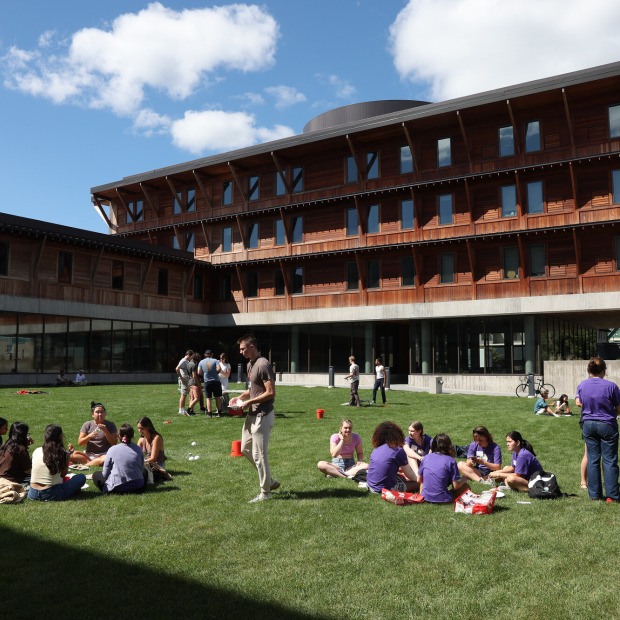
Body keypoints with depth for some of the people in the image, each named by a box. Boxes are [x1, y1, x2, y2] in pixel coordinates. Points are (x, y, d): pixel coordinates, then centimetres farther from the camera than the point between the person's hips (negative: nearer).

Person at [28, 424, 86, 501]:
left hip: (33, 495, 5)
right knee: (81, 477, 8)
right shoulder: (63, 454, -9)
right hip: (51, 495, -5)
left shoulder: (36, 451, 2)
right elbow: (63, 475, 2)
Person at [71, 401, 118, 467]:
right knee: (72, 454, -25)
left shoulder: (110, 425, 2)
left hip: (103, 454, -3)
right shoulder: (87, 425, 6)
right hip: (88, 454, 3)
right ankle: (96, 463, -26)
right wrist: (89, 436, -17)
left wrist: (106, 431, -17)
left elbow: (114, 443, -5)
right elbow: (79, 443, 2)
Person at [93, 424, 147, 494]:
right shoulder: (138, 450, 0)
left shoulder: (112, 450, -6)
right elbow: (141, 469, 8)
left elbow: (105, 473, -2)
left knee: (96, 475, 23)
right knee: (144, 471, 35)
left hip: (117, 487, -1)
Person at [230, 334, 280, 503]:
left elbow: (270, 393, -23)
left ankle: (265, 492, 13)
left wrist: (249, 402, -19)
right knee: (246, 449, 18)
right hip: (252, 414, 11)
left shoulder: (263, 365, -19)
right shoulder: (250, 364, 12)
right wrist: (240, 397, 8)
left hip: (262, 416, -11)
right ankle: (270, 481, 29)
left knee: (259, 454, -2)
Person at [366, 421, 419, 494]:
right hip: (386, 489, -7)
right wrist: (417, 479, 22)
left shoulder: (376, 449, 9)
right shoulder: (398, 451, -10)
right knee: (418, 483, 3)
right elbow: (409, 474, 1)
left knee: (401, 477, 27)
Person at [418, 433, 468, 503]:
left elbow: (419, 480, 11)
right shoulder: (450, 461, -7)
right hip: (442, 499, -3)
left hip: (426, 497, 3)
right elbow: (456, 486, -7)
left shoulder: (426, 457, 3)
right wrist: (463, 480, 12)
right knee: (465, 485, 17)